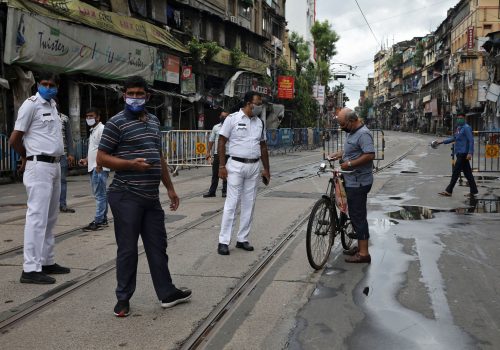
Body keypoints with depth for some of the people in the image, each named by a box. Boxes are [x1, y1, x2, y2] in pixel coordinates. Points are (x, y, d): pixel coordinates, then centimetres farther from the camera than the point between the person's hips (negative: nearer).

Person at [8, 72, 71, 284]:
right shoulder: (31, 104, -9)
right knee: (37, 217, -10)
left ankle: (46, 262, 21)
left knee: (50, 218, 12)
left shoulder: (53, 105, 15)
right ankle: (31, 269, -8)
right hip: (39, 167, -9)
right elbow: (14, 139, -9)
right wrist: (27, 157, 8)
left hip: (55, 166, 9)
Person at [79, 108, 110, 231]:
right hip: (93, 167, 10)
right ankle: (103, 220, 18)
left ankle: (98, 221, -8)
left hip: (99, 168, -10)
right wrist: (86, 160, 17)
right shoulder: (93, 131, 22)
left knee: (99, 195, -8)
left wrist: (99, 164, -23)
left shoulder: (101, 129, -10)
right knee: (101, 194, 12)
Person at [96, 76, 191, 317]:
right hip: (126, 197, -6)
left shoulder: (154, 121, 15)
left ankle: (167, 293, 24)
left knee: (158, 247, 13)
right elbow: (101, 158, -8)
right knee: (127, 249, 1)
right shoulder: (117, 123, -6)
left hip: (151, 197, 7)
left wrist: (170, 188, 20)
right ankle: (123, 299, 15)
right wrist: (132, 164, -21)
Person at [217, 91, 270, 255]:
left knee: (249, 204, 8)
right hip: (236, 165, -5)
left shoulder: (259, 122, 11)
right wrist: (222, 166, -11)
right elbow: (221, 142, -5)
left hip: (254, 167, 6)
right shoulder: (233, 119, -5)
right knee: (232, 203, -6)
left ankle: (242, 239, 18)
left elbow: (263, 146, 17)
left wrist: (266, 169, 14)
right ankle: (223, 241, -1)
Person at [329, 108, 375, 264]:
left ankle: (363, 253, 0)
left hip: (358, 183, -10)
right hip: (352, 181, 10)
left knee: (358, 216, -6)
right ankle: (360, 246, 27)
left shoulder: (363, 134, -19)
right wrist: (339, 154, 13)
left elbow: (370, 155, -27)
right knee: (355, 214, 16)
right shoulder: (352, 132, 13)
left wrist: (349, 164, -22)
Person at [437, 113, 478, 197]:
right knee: (467, 172, 11)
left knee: (455, 172, -7)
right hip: (460, 153, 9)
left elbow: (471, 140, -16)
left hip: (463, 153, -9)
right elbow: (454, 138, 27)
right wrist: (442, 141, 23)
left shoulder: (466, 128, -10)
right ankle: (473, 190, 15)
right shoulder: (458, 128, 17)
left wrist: (470, 153, -22)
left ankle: (449, 191, -4)